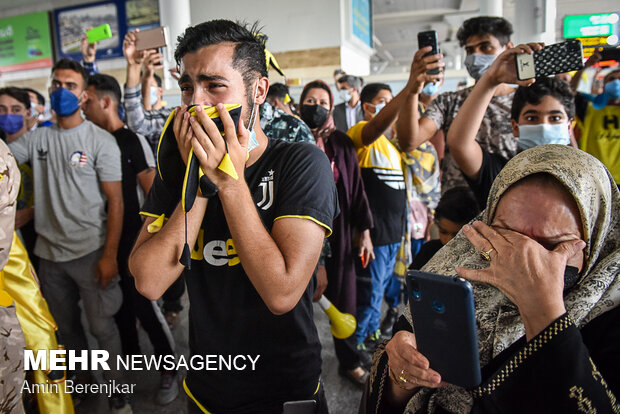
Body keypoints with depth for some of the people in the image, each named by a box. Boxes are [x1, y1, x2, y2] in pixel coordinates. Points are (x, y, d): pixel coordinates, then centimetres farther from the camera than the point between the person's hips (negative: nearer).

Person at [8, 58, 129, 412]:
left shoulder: (101, 141, -8)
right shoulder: (37, 139, 5)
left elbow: (115, 201, -10)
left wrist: (110, 255, -14)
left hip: (90, 252, -5)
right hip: (50, 252, 5)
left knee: (102, 326, 4)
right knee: (66, 324, 19)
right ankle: (83, 379, 40)